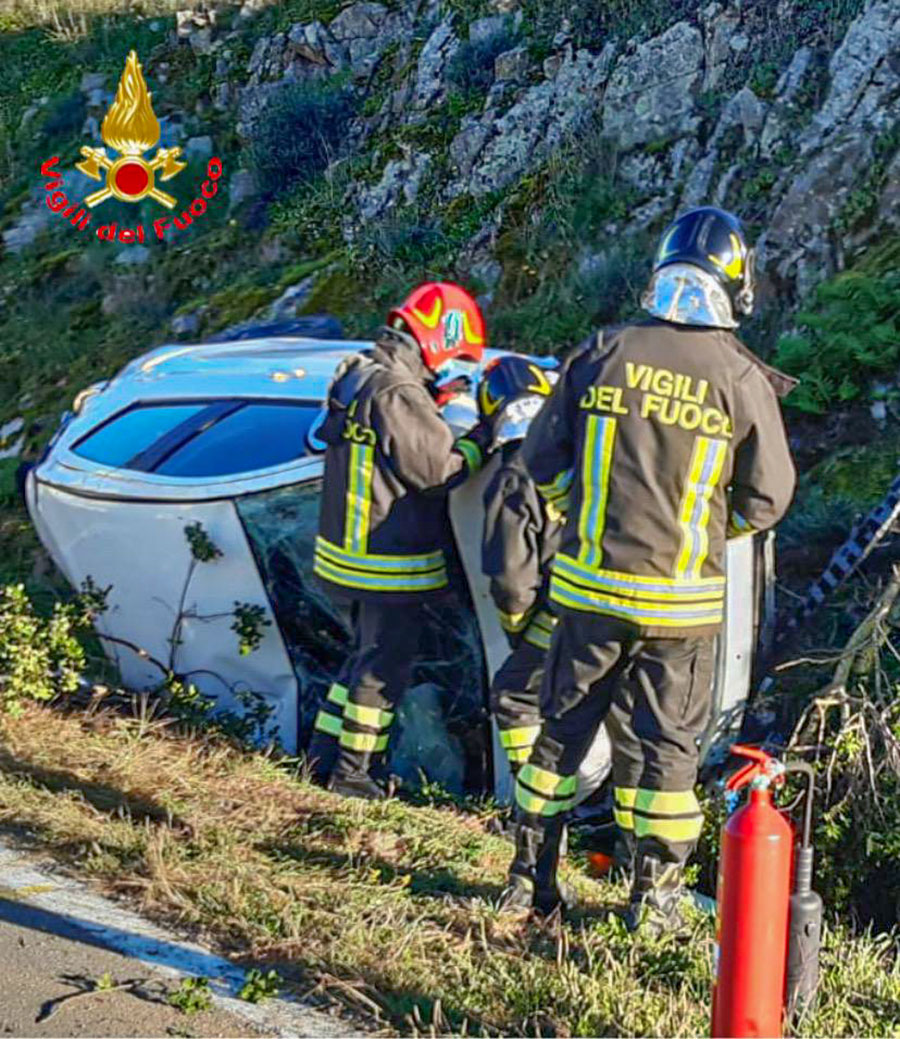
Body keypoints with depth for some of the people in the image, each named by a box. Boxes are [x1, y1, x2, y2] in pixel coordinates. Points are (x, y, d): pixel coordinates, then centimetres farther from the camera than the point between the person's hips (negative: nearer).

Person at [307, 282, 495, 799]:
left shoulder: (360, 377, 9)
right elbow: (437, 469, -18)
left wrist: (460, 438, 5)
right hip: (390, 565, -10)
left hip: (351, 553, 10)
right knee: (384, 668, 4)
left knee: (369, 655, 22)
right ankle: (353, 773, 13)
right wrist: (483, 439, -6)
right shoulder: (398, 394, -23)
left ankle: (324, 755, 28)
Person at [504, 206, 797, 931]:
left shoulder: (601, 354, -3)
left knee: (564, 729, 15)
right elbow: (766, 500, -2)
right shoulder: (743, 378, -8)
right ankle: (655, 899, 16)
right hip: (682, 600, -2)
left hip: (588, 585, 2)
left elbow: (543, 462, 3)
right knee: (665, 747, 9)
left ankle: (533, 876, 23)